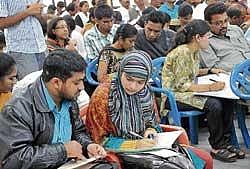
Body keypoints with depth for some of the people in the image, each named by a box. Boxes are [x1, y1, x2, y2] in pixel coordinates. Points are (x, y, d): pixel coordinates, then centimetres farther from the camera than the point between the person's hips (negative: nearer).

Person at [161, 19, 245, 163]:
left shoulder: (194, 51, 7)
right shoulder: (182, 53, -22)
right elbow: (181, 85, -23)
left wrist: (210, 71, 10)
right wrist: (210, 87, -24)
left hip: (188, 92, 9)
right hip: (175, 96, -9)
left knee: (227, 100, -7)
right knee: (214, 105, -27)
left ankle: (225, 143, 0)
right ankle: (217, 148, -12)